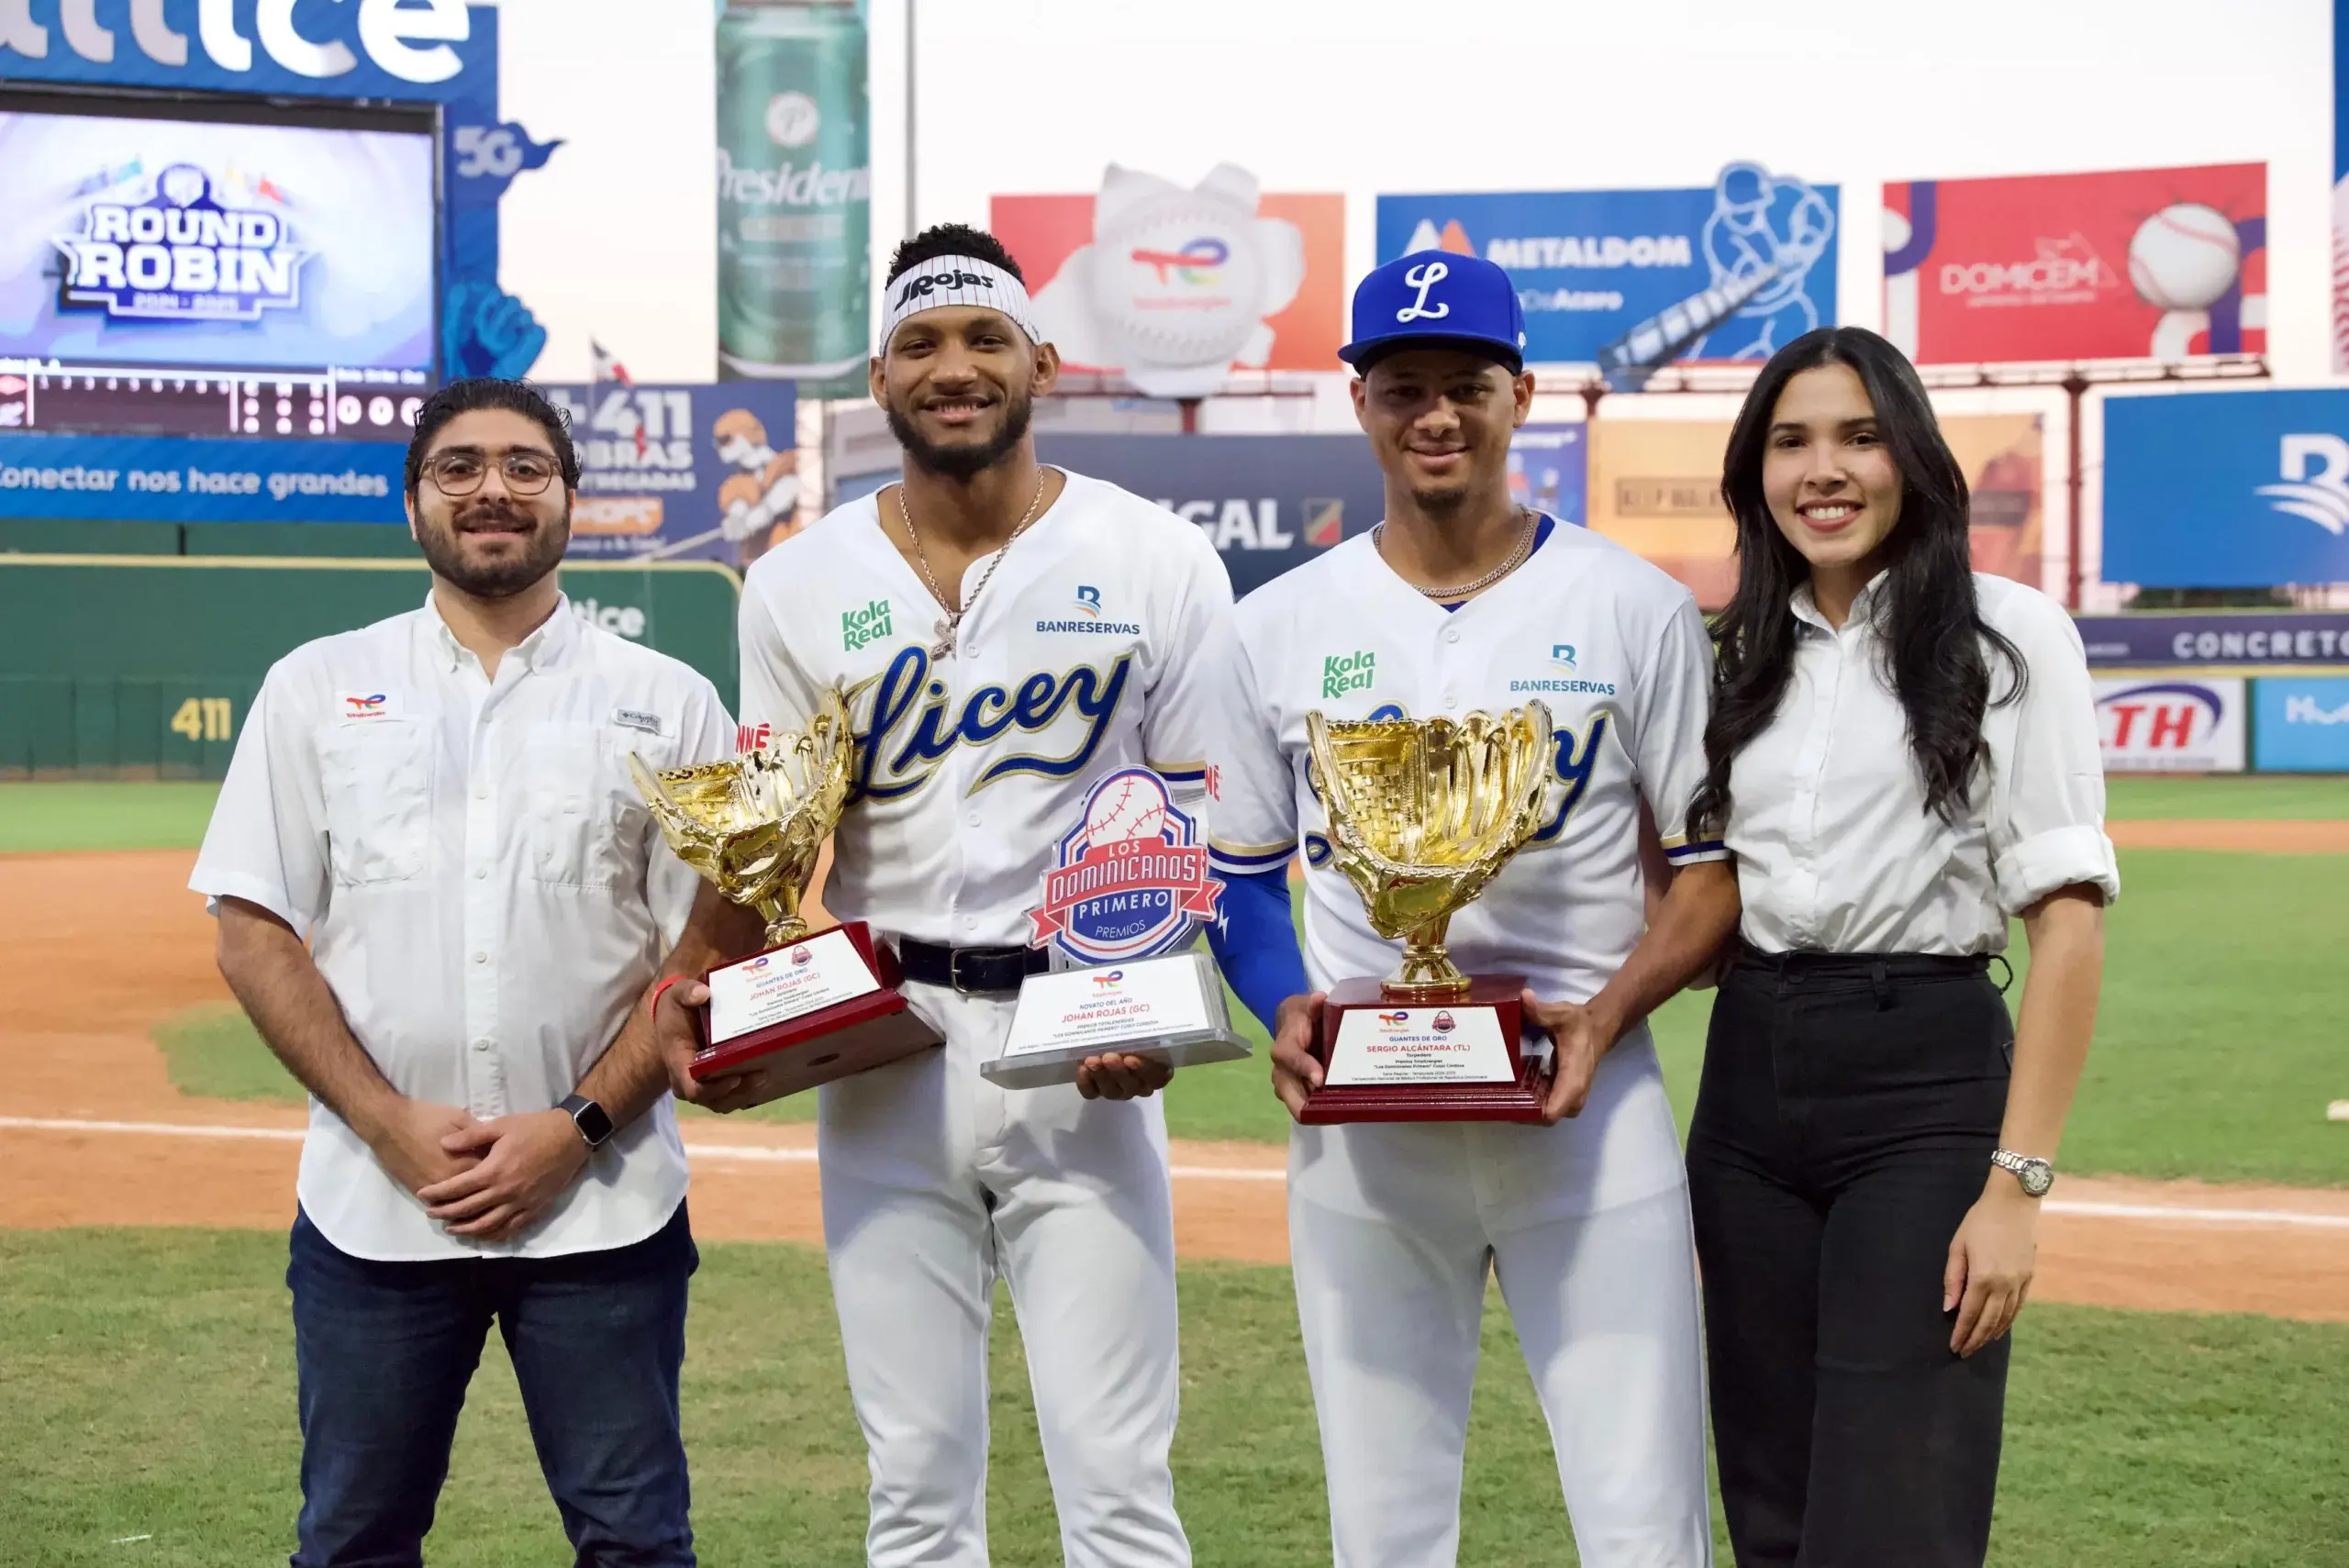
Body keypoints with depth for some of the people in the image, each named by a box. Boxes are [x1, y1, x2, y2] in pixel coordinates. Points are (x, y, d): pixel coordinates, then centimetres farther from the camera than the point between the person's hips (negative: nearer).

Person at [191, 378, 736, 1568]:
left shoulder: (669, 703, 7)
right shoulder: (317, 688, 9)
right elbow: (253, 934, 3)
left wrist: (580, 1128, -9)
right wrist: (393, 1125, -8)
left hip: (602, 1202, -1)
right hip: (372, 1202, 1)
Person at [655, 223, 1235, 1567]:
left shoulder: (1160, 565, 2)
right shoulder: (801, 585, 7)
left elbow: (1202, 826, 1)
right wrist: (699, 981, -10)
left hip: (1081, 1048, -2)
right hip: (881, 1046, 2)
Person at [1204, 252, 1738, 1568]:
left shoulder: (1637, 609, 2)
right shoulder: (1279, 627, 7)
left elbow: (1715, 864, 3)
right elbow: (1241, 868, 14)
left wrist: (1606, 1014, -13)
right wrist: (1286, 1009, -6)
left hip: (1589, 1101, -2)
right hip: (1360, 1115, 2)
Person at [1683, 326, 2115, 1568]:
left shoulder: (2009, 634, -3)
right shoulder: (1742, 656, 14)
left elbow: (2068, 916, -8)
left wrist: (2018, 1182, -15)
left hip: (1927, 1083, -5)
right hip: (1747, 1082, 6)